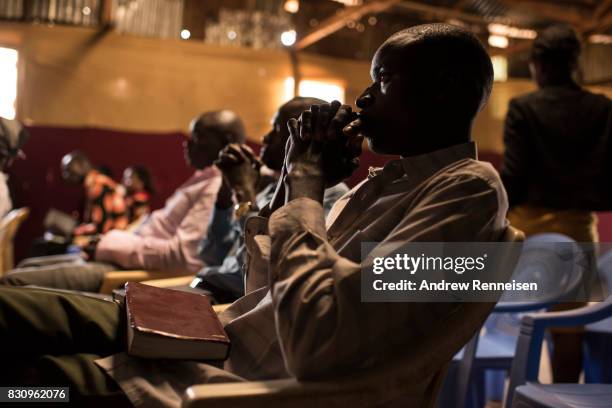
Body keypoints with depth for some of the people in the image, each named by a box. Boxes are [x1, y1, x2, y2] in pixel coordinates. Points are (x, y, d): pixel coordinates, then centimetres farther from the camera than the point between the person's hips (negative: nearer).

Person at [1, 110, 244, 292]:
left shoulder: (219, 188, -16)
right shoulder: (205, 181, 16)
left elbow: (184, 257, -26)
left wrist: (111, 246, -17)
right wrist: (110, 242, 7)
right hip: (133, 259, 11)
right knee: (29, 266, 20)